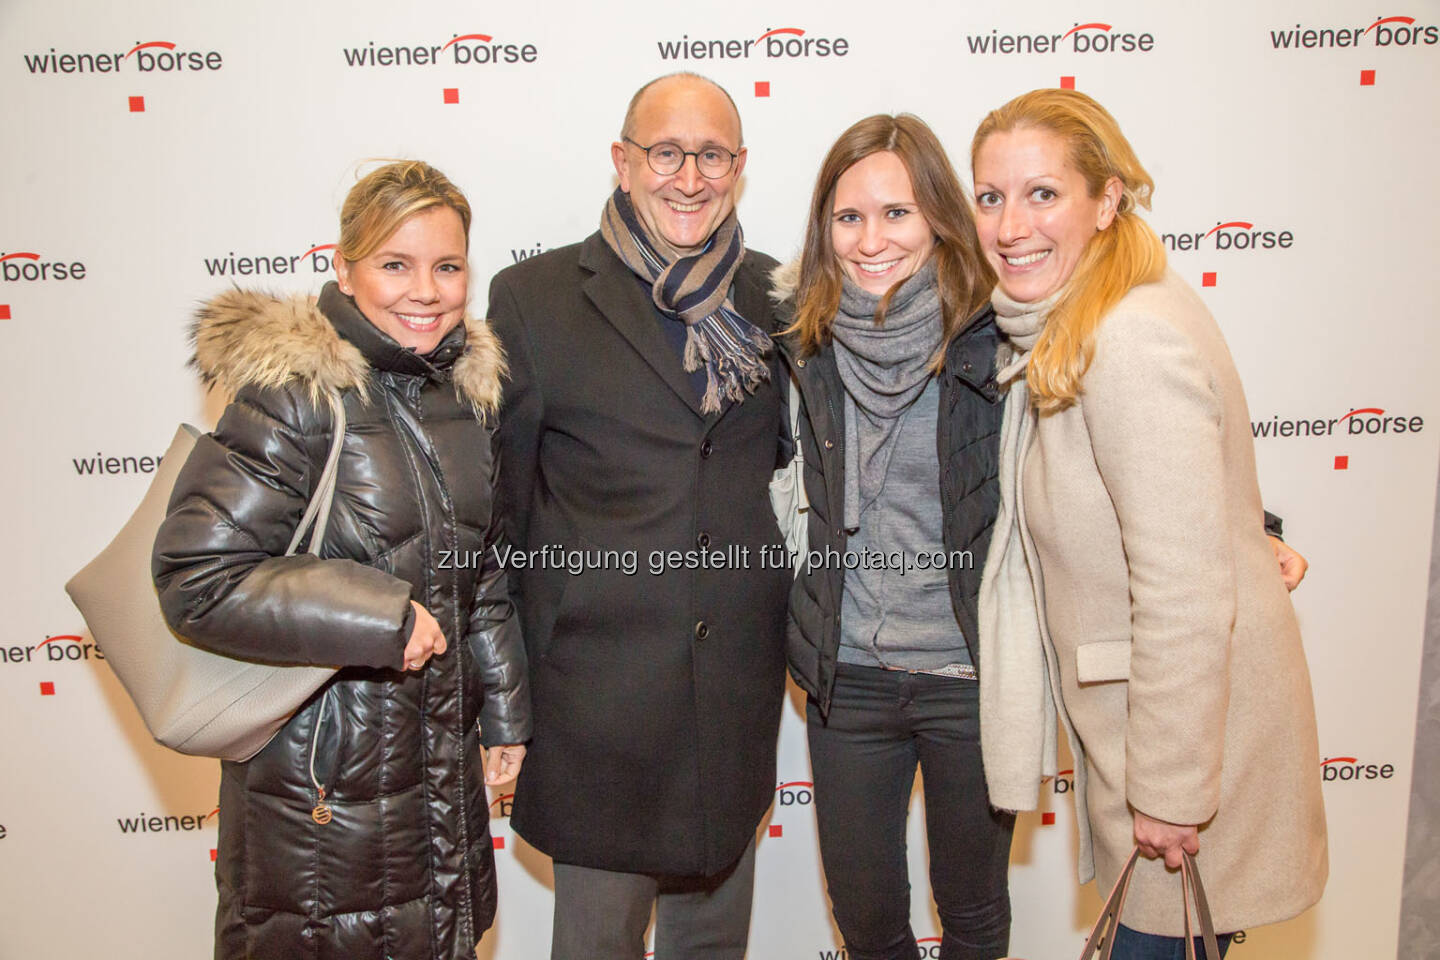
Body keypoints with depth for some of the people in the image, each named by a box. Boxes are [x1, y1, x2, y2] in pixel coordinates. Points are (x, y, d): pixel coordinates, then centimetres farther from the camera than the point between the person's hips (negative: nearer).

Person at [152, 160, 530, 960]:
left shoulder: (464, 389, 3)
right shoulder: (293, 394, -18)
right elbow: (196, 579, -22)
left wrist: (504, 709, 13)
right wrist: (380, 615, -23)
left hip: (442, 762, 6)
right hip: (320, 776, -6)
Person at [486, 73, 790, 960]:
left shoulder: (777, 298, 4)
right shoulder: (534, 298, -5)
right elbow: (505, 494, -1)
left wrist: (796, 627, 8)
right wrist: (513, 666, 0)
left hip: (741, 679, 3)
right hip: (598, 678, -3)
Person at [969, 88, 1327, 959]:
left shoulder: (1136, 341, -24)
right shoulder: (1062, 337, 7)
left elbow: (1185, 593, -26)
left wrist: (1169, 791, -20)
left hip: (1190, 727, -9)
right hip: (1131, 714, 9)